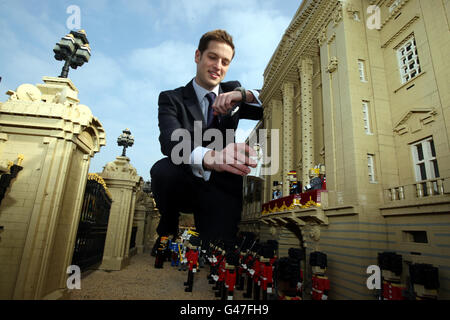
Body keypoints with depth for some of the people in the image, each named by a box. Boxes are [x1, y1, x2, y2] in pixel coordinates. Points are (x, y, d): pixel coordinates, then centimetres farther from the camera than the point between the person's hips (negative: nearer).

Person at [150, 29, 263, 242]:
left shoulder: (233, 93, 11)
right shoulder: (172, 99, 1)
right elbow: (170, 141, -21)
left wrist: (244, 94, -19)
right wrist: (210, 158, -43)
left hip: (221, 187, 1)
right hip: (184, 183, 0)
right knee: (163, 169, -32)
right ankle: (168, 226, -2)